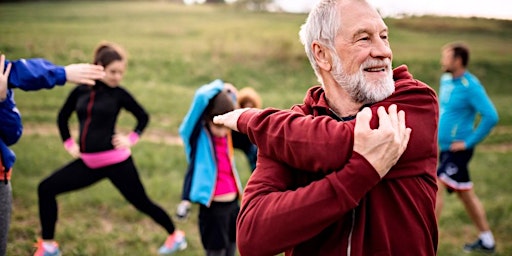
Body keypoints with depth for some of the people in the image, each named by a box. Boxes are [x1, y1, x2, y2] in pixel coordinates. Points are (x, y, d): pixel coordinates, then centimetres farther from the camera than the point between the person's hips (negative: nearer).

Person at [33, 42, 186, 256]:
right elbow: (62, 117, 18)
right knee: (46, 188, 2)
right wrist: (69, 143, 9)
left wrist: (132, 138, -4)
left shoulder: (119, 94, -6)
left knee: (141, 202, 3)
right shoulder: (80, 91, 2)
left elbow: (143, 117, 8)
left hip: (116, 161, -4)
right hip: (88, 162, 5)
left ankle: (175, 236, 26)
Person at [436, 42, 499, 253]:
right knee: (466, 194, 16)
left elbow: (491, 116, -23)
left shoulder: (471, 86, -18)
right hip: (446, 148, 9)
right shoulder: (446, 80, 7)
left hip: (458, 150, -9)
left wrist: (469, 142, -20)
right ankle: (487, 241, 30)